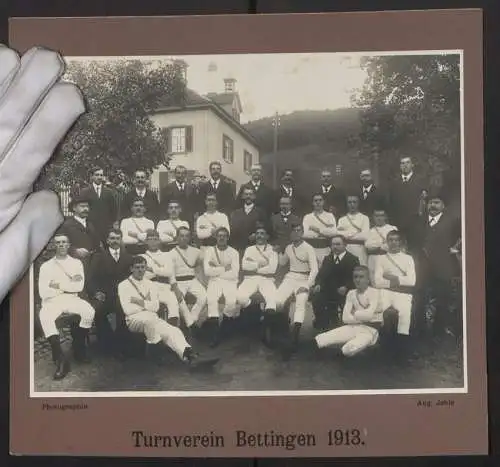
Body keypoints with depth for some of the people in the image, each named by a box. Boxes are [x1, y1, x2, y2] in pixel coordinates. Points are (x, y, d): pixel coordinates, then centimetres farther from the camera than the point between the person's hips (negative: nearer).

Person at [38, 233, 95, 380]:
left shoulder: (76, 263, 13)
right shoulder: (46, 266, 10)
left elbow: (79, 286, -1)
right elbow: (43, 292, -2)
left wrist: (57, 284, -4)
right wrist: (69, 285, -4)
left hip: (72, 299, 1)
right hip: (52, 301, -1)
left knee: (89, 311, -30)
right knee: (45, 316, -35)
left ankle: (79, 347, -7)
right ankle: (60, 358, -32)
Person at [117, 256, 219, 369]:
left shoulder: (150, 284, 21)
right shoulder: (123, 285, 7)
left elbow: (156, 307, 9)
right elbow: (128, 310, -6)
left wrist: (141, 302, -4)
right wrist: (147, 304, 0)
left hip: (153, 319, 4)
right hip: (134, 320, -4)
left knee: (173, 331, -27)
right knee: (149, 318, -40)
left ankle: (189, 356, -49)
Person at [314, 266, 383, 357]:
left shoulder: (375, 292, -7)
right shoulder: (351, 293, 8)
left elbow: (369, 315, -23)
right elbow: (345, 318, -2)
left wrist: (354, 314, -6)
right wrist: (363, 317, -12)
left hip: (370, 330, -4)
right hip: (353, 327, 4)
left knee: (348, 349, -29)